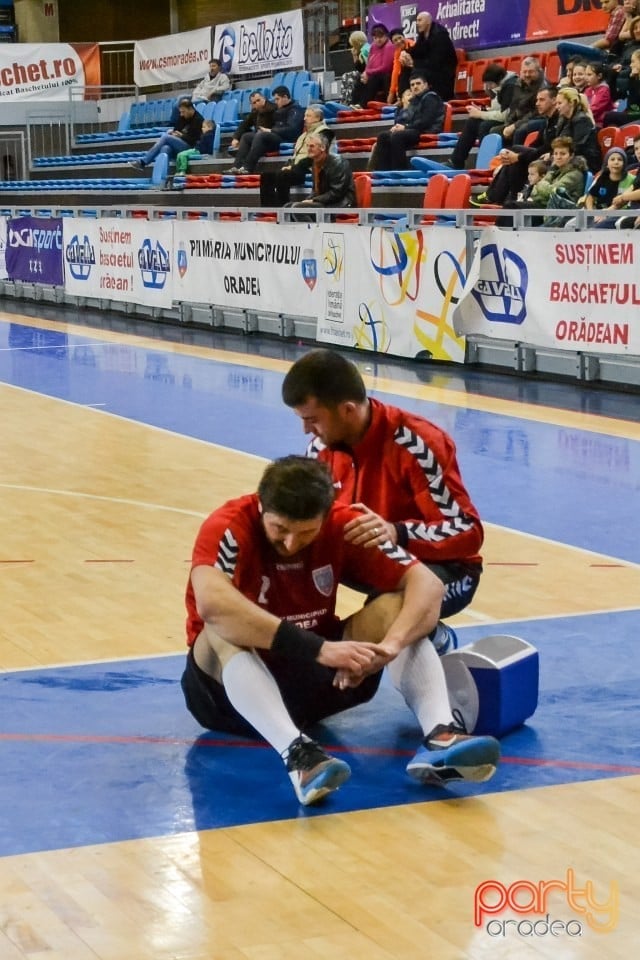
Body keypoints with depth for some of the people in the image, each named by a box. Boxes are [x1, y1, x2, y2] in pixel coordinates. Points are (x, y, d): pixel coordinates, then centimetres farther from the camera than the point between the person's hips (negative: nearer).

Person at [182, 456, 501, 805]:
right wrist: (317, 648, -46)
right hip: (233, 684, -4)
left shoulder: (342, 524, -10)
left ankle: (439, 737, -36)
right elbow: (211, 603, -42)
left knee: (394, 606, -17)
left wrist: (391, 644, -36)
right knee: (224, 630, -35)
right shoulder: (229, 526, -21)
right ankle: (296, 752, -53)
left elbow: (427, 583, -15)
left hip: (317, 676, 4)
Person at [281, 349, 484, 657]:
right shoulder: (321, 448, -6)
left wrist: (397, 533, -43)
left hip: (442, 565, -6)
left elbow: (469, 532, -27)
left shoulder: (415, 444, -26)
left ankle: (439, 640, -5)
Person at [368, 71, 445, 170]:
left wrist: (406, 127, -17)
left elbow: (426, 121, -18)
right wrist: (400, 126, -4)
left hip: (427, 131, -9)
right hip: (415, 130, 9)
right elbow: (410, 119, 19)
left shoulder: (430, 98, -5)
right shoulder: (415, 100, 22)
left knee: (396, 136, -31)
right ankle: (382, 170, -15)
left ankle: (400, 170, -31)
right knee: (383, 136, -4)